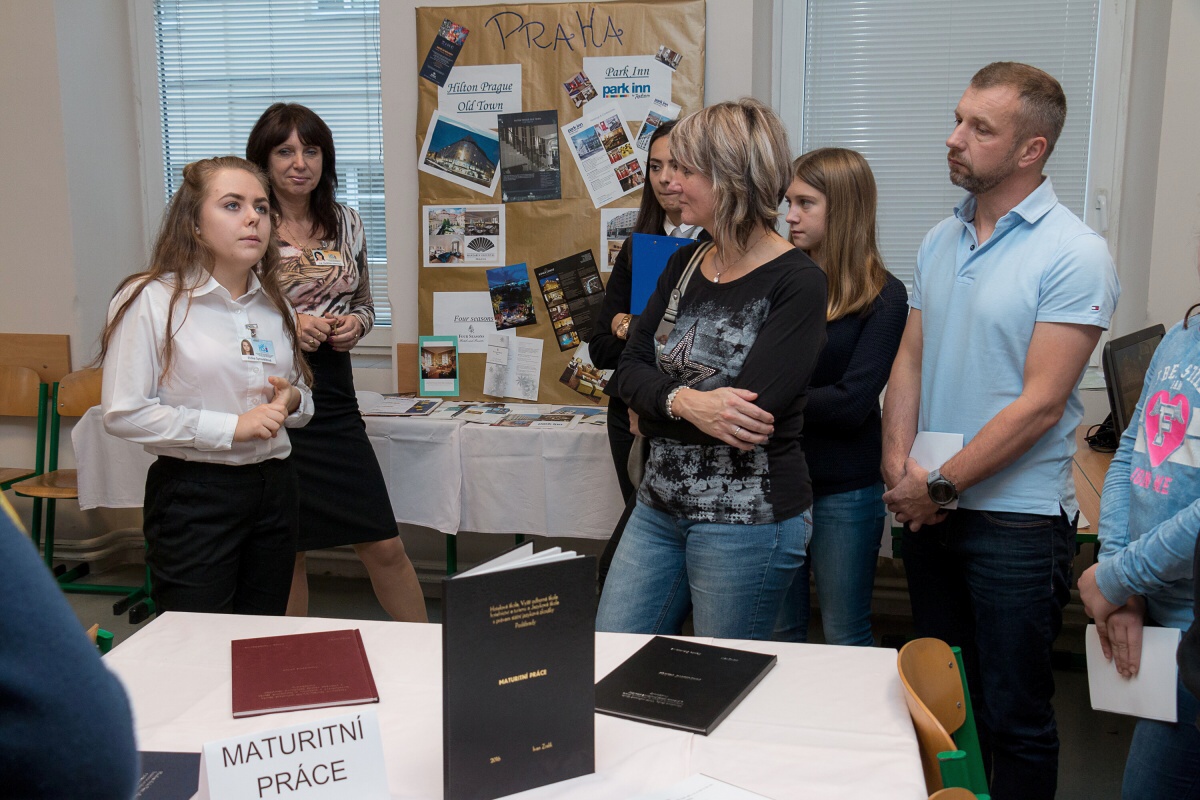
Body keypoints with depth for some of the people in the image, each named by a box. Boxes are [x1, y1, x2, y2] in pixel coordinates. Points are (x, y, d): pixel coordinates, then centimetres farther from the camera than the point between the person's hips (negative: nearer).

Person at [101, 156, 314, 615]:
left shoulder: (274, 303, 11)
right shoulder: (150, 300, -9)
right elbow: (123, 414, -14)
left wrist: (292, 401, -3)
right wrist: (232, 427, -18)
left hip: (274, 487, 6)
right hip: (195, 494, -6)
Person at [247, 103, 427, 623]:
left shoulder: (346, 223, 8)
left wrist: (355, 325, -4)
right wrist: (285, 326, -18)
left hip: (333, 399, 3)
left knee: (384, 546, 5)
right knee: (284, 551, 9)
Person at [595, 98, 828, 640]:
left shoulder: (797, 284, -14)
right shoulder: (684, 265, 8)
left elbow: (751, 411, -23)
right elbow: (631, 369, 2)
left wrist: (653, 417, -11)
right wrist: (683, 402, -19)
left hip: (747, 521, -7)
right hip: (659, 507, 7)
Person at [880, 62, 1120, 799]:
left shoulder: (1074, 255, -13)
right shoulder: (941, 240, 8)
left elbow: (1039, 404, -18)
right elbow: (910, 363, 7)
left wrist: (941, 486, -15)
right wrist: (900, 470, -6)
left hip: (1018, 519, -6)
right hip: (930, 511, 6)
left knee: (1015, 716, 7)